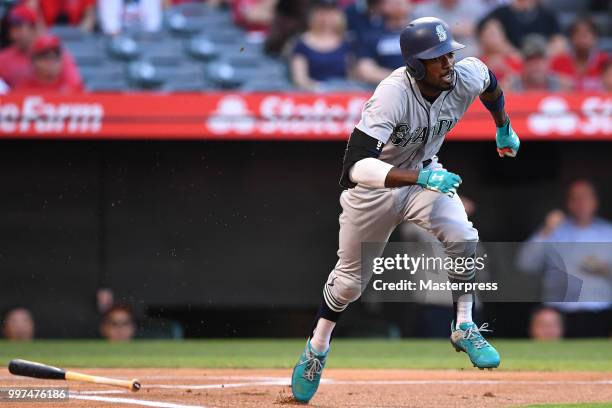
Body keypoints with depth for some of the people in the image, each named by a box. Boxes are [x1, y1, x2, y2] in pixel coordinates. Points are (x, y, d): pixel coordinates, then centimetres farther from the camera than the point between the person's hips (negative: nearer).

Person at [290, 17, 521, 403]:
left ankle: (464, 328, -5)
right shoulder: (393, 94, -38)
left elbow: (490, 81, 6)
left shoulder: (466, 76, -23)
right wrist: (421, 178, -52)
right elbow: (355, 167, -46)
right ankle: (317, 348, 38)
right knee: (350, 281, 12)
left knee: (463, 238, -25)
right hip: (374, 185, -3)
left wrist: (504, 129, 17)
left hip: (425, 175, 3)